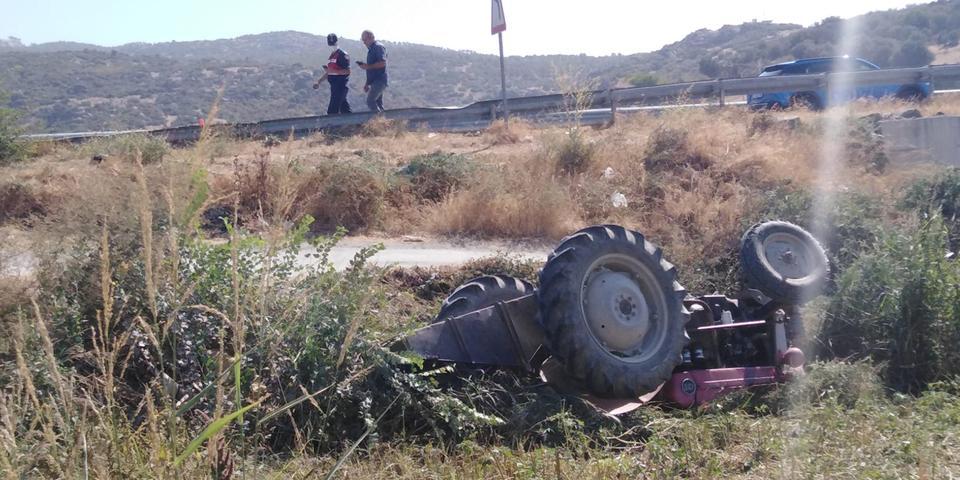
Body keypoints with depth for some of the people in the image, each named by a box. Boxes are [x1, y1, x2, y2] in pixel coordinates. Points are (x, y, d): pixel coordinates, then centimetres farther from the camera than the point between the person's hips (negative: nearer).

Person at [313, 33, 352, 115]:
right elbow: (328, 73, 24)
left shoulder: (342, 55, -10)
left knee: (332, 111, -12)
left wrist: (333, 71, -23)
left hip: (341, 86, -9)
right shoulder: (331, 56, 18)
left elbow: (347, 71, -17)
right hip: (334, 86, 9)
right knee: (344, 109, 11)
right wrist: (319, 82, 16)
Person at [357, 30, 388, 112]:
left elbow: (382, 63, -22)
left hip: (379, 80, -10)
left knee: (370, 101, -18)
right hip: (375, 81, 10)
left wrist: (368, 66, -20)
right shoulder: (371, 49, 21)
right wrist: (367, 84, 24)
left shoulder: (378, 47, -9)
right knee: (378, 104, 9)